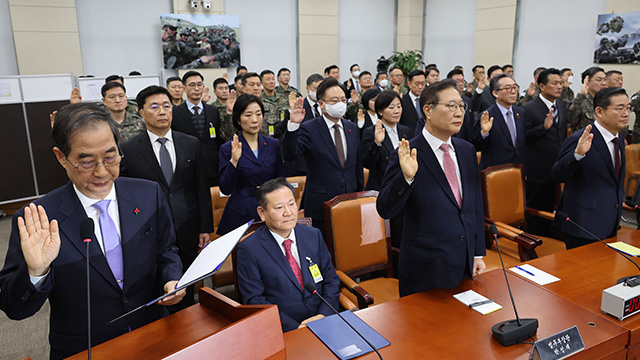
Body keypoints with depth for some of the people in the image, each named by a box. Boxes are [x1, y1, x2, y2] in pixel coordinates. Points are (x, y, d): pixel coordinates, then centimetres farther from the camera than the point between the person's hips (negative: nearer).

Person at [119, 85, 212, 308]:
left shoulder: (192, 144, 3)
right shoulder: (128, 150, -4)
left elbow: (202, 188, 4)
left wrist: (206, 227, 3)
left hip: (187, 233, 2)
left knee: (187, 291, 17)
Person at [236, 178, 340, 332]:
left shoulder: (314, 235, 9)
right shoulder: (249, 249, -4)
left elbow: (330, 278, 11)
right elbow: (254, 299, -6)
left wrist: (323, 315, -7)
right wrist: (294, 327, -15)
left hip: (323, 321, 4)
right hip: (284, 330, -4)